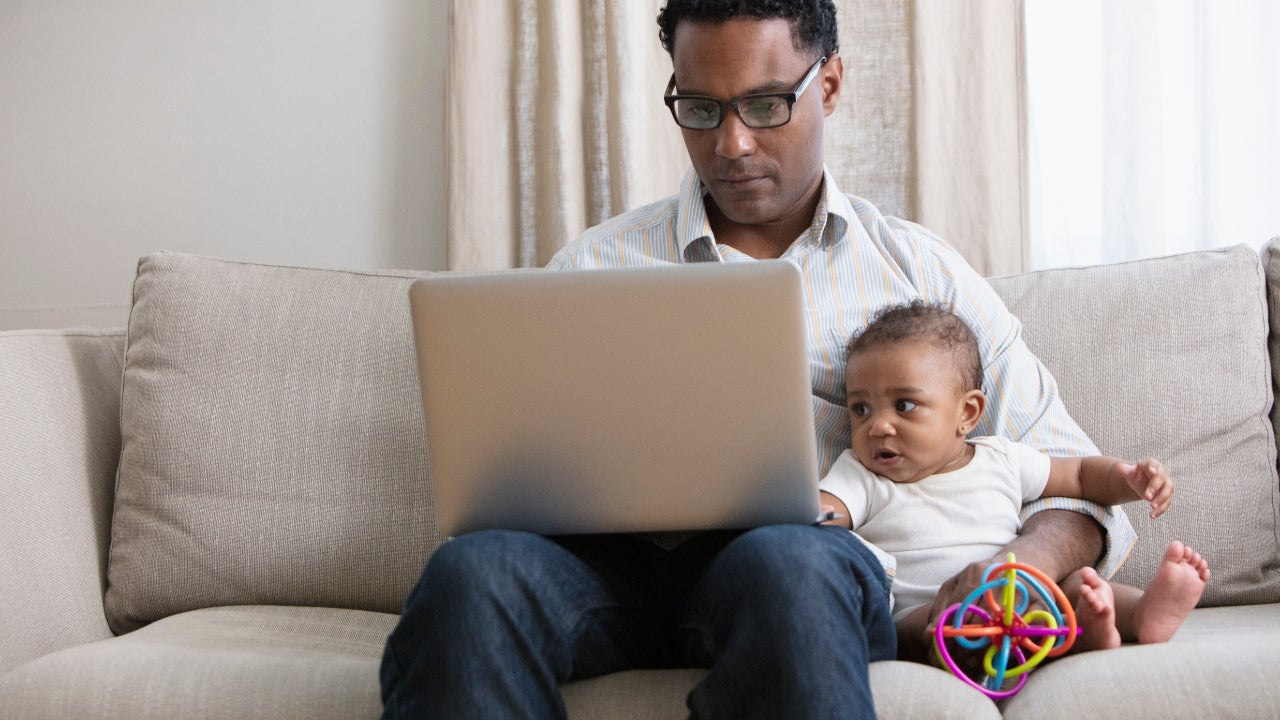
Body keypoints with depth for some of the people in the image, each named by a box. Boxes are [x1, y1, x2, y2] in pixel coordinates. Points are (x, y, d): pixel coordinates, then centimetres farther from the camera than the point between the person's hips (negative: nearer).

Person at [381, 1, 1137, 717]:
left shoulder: (919, 270, 17)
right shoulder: (595, 263, 19)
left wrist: (1021, 562, -9)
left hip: (826, 567, 0)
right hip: (621, 562, 1)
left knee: (786, 563, -39)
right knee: (474, 570, -34)